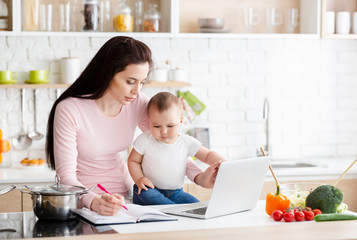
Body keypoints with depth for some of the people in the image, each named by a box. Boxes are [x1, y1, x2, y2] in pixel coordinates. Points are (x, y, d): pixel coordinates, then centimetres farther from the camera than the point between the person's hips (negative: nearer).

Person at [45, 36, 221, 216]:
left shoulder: (138, 104, -4)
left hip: (124, 193, 4)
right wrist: (95, 202, -41)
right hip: (82, 200, -3)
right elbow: (66, 176, -21)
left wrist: (199, 177, -12)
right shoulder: (69, 110, -19)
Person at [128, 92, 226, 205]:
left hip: (175, 193, 2)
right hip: (149, 189, -1)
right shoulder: (145, 140, -7)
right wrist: (138, 179, -13)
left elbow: (208, 155, 1)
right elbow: (133, 160, 5)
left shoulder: (187, 142, -3)